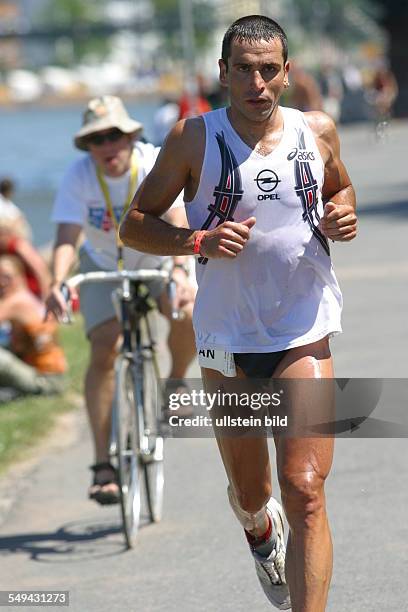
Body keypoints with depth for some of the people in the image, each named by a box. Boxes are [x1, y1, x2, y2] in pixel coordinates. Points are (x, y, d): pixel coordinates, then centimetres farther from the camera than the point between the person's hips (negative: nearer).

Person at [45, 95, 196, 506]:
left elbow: (177, 222, -38)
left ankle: (176, 380, 4)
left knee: (187, 314, -29)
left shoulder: (157, 165, -26)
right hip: (104, 267, 0)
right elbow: (67, 236, -32)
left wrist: (179, 271, -56)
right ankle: (103, 464, -12)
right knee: (103, 351, -16)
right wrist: (57, 283, -51)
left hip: (159, 259, 0)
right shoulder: (79, 176, -23)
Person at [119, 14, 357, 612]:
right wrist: (200, 240, -18)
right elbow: (134, 225, -1)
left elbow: (341, 187, 22)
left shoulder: (318, 131, 1)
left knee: (305, 492, -15)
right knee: (249, 494, 15)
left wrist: (342, 216, -2)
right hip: (227, 338, 0)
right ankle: (261, 530, 52)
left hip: (304, 333, 0)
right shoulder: (194, 139, -6)